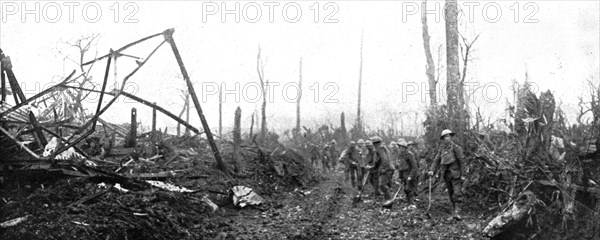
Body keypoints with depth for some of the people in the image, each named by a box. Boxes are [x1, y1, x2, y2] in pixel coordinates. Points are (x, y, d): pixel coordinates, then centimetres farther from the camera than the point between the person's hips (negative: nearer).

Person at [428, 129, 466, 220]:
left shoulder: (456, 148, -6)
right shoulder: (442, 149, 9)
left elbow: (462, 161, -7)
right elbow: (436, 160, 5)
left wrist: (463, 174, -10)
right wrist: (432, 170, -10)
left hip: (455, 174, -5)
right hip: (446, 174, 5)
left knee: (457, 193, -12)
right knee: (451, 194, 11)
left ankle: (457, 213, -16)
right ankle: (454, 210, 21)